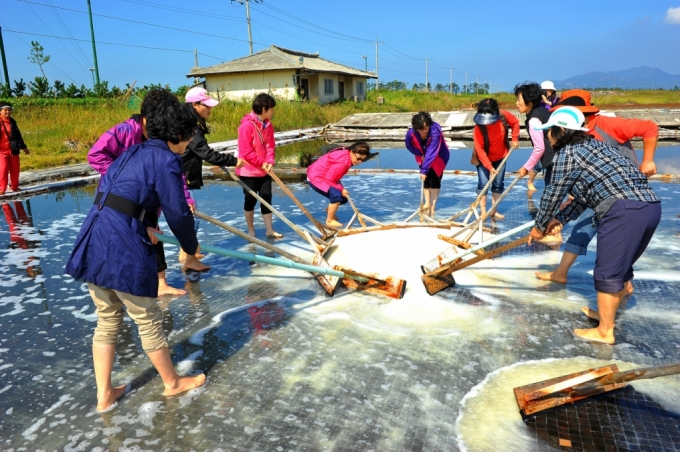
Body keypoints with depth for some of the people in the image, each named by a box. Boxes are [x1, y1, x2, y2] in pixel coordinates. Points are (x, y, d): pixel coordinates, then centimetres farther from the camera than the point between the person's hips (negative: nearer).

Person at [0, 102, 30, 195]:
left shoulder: (12, 122, 11)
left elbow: (18, 135, 20)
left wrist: (23, 147, 24)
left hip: (13, 150, 5)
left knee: (15, 170, 9)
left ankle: (14, 186, 22)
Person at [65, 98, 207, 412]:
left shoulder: (133, 153, 18)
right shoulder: (166, 161, -9)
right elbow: (178, 214, -7)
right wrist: (191, 248, 9)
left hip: (91, 241, 9)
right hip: (122, 248, -9)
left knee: (107, 320, 20)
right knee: (148, 321, 10)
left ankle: (104, 395, 32)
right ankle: (172, 383, 31)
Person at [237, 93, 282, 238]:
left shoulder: (268, 125, 4)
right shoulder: (247, 125, -20)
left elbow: (270, 146, 4)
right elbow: (245, 151, -22)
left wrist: (269, 162, -13)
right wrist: (261, 162, -17)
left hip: (264, 170, 7)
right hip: (248, 170, -6)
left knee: (266, 198, 8)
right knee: (251, 200, 5)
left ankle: (269, 230, 16)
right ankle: (251, 230, 20)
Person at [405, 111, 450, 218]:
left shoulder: (435, 131, -40)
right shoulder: (411, 133, -27)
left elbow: (432, 152, -43)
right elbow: (409, 145, -6)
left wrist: (424, 170, -45)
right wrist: (420, 154, -19)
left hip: (438, 157, -3)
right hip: (423, 156, 4)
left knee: (434, 179, -6)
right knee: (425, 179, -2)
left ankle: (432, 206, 1)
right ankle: (427, 203, 7)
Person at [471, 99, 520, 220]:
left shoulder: (504, 116, -23)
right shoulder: (478, 129, -31)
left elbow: (515, 123, -1)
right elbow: (480, 150, -29)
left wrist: (515, 139, -7)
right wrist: (489, 166, -32)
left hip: (500, 156, 4)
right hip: (483, 158, -4)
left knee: (499, 184, 6)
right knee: (483, 184, -8)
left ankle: (494, 211, 16)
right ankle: (483, 211, 2)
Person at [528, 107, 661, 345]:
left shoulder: (567, 154, -3)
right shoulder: (592, 145, 24)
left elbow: (554, 194, 3)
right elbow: (583, 195, 23)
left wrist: (540, 226, 16)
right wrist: (560, 220, 22)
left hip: (624, 211, -10)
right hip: (650, 206, 10)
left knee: (607, 272, 2)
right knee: (620, 267, 22)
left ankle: (604, 332, 13)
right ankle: (607, 313, 39)